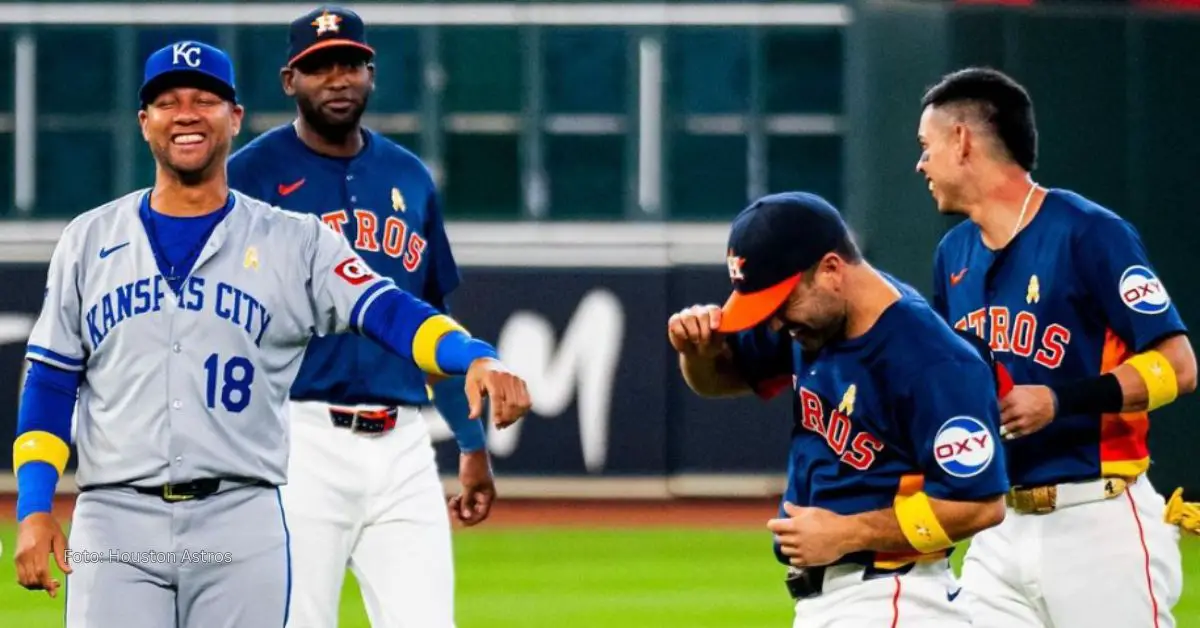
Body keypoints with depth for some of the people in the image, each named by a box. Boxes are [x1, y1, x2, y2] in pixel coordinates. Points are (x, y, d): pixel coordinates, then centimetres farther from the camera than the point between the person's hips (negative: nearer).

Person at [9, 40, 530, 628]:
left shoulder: (294, 242, 7)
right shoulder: (89, 240, 12)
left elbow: (388, 311, -7)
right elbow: (50, 382, 12)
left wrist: (477, 359, -26)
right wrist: (34, 510, 1)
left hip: (242, 524, -1)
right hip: (116, 520, 1)